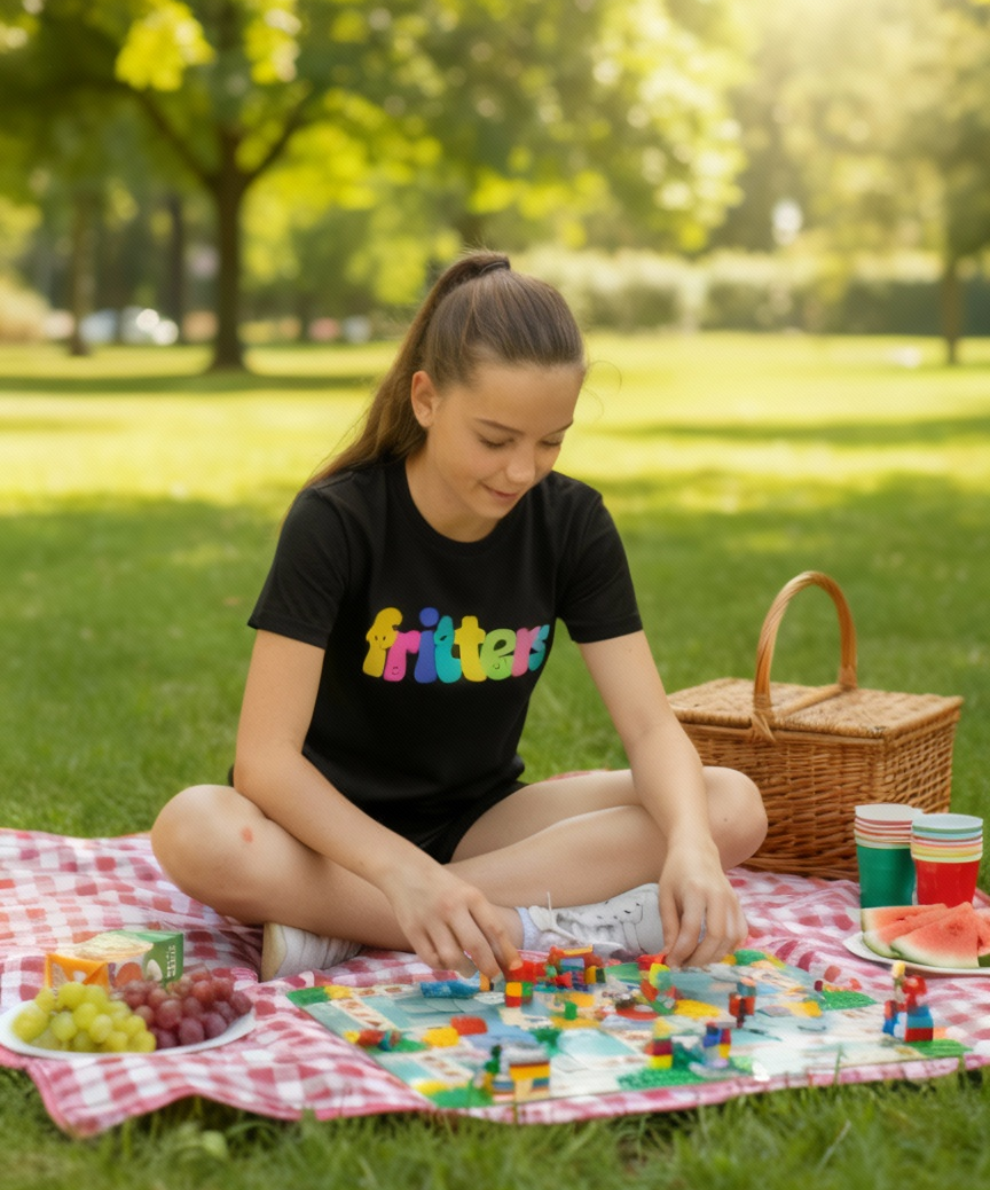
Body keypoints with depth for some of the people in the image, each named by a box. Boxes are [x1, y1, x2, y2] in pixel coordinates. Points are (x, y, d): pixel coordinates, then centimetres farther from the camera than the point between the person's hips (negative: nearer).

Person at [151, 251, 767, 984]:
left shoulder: (572, 523, -7)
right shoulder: (336, 520, -19)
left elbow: (650, 724, -12)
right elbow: (265, 757, -26)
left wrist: (690, 848, -34)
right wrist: (404, 873, -42)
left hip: (478, 820, 4)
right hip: (339, 829, -4)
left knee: (733, 808, -20)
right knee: (195, 834, -36)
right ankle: (541, 931, -31)